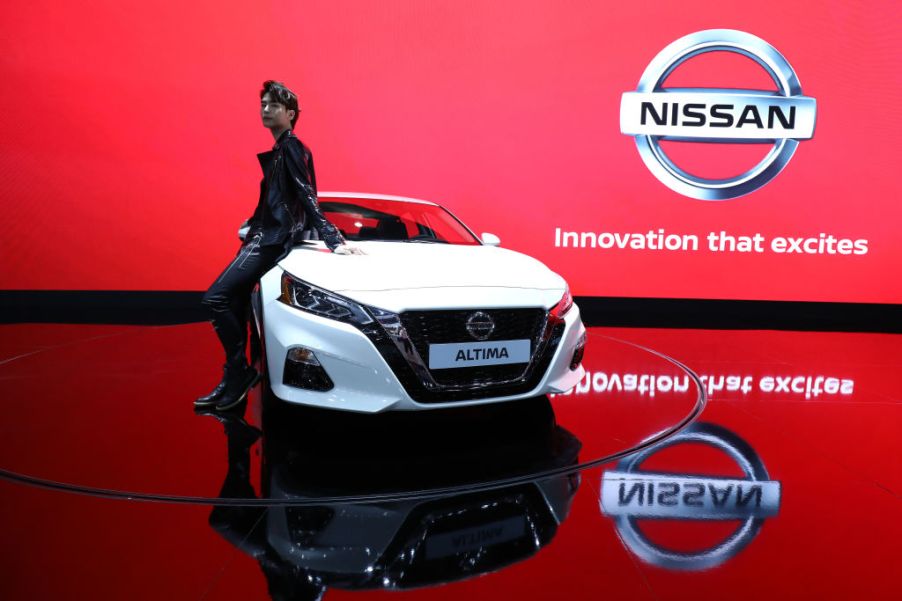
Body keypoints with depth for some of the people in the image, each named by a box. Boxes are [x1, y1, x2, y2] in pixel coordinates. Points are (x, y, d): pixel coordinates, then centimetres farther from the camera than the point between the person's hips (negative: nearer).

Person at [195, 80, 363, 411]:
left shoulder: (291, 147, -8)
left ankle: (240, 373, -6)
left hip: (274, 240, -10)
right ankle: (234, 382, 15)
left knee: (216, 298, -16)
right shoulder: (280, 151, 20)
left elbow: (307, 197, -17)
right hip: (265, 237, 10)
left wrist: (333, 239, -24)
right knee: (235, 306, 9)